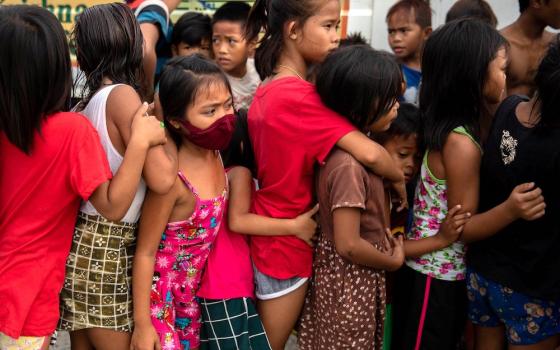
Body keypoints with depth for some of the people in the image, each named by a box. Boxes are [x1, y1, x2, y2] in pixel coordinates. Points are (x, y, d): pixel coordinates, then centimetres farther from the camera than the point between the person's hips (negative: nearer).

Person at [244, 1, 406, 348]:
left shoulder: (267, 90, 4)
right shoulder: (299, 96, -24)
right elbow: (369, 153, -31)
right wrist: (400, 179, -11)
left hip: (266, 235, 8)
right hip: (287, 242, -8)